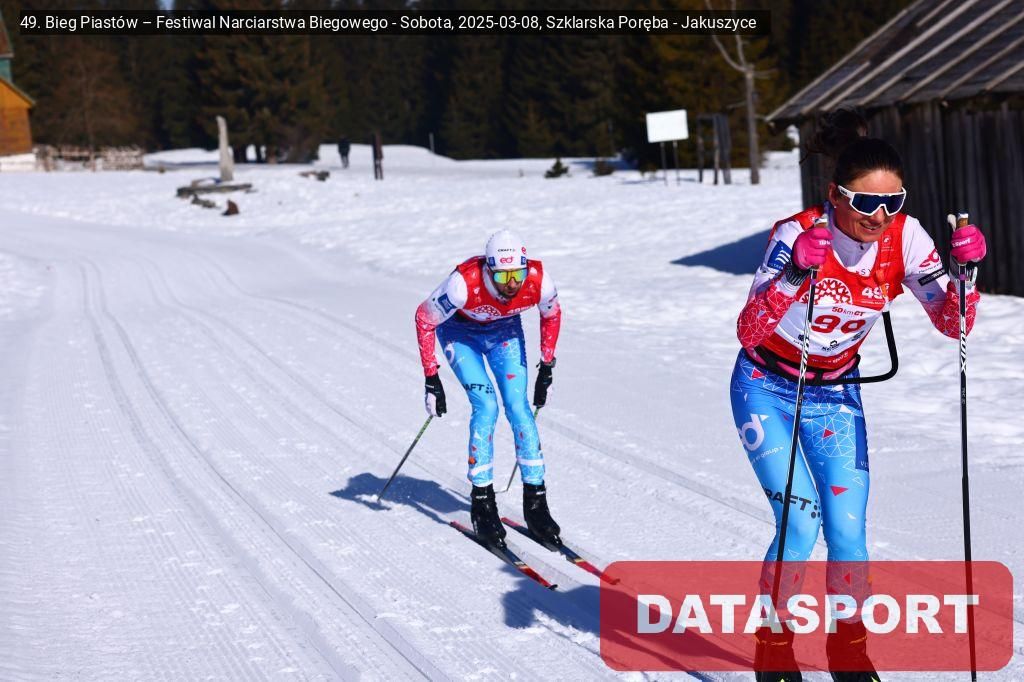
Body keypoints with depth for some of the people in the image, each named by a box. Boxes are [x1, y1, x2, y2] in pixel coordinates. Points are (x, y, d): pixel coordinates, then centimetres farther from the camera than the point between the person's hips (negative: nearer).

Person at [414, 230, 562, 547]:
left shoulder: (538, 281, -31)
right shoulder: (465, 283, -40)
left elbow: (552, 315, -6)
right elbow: (424, 318, -23)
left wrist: (547, 368, -2)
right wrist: (431, 377, -21)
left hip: (504, 330, 3)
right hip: (460, 331, -3)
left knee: (519, 407, -11)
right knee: (486, 405, -19)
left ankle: (535, 503, -3)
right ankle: (482, 503, -9)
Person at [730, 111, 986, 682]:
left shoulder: (903, 236, -16)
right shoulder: (798, 234, -27)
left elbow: (953, 324, -15)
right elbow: (748, 332, -36)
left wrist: (966, 271, -33)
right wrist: (794, 274, -50)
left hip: (836, 394, 3)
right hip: (768, 391, -3)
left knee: (848, 532, -5)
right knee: (800, 524, -14)